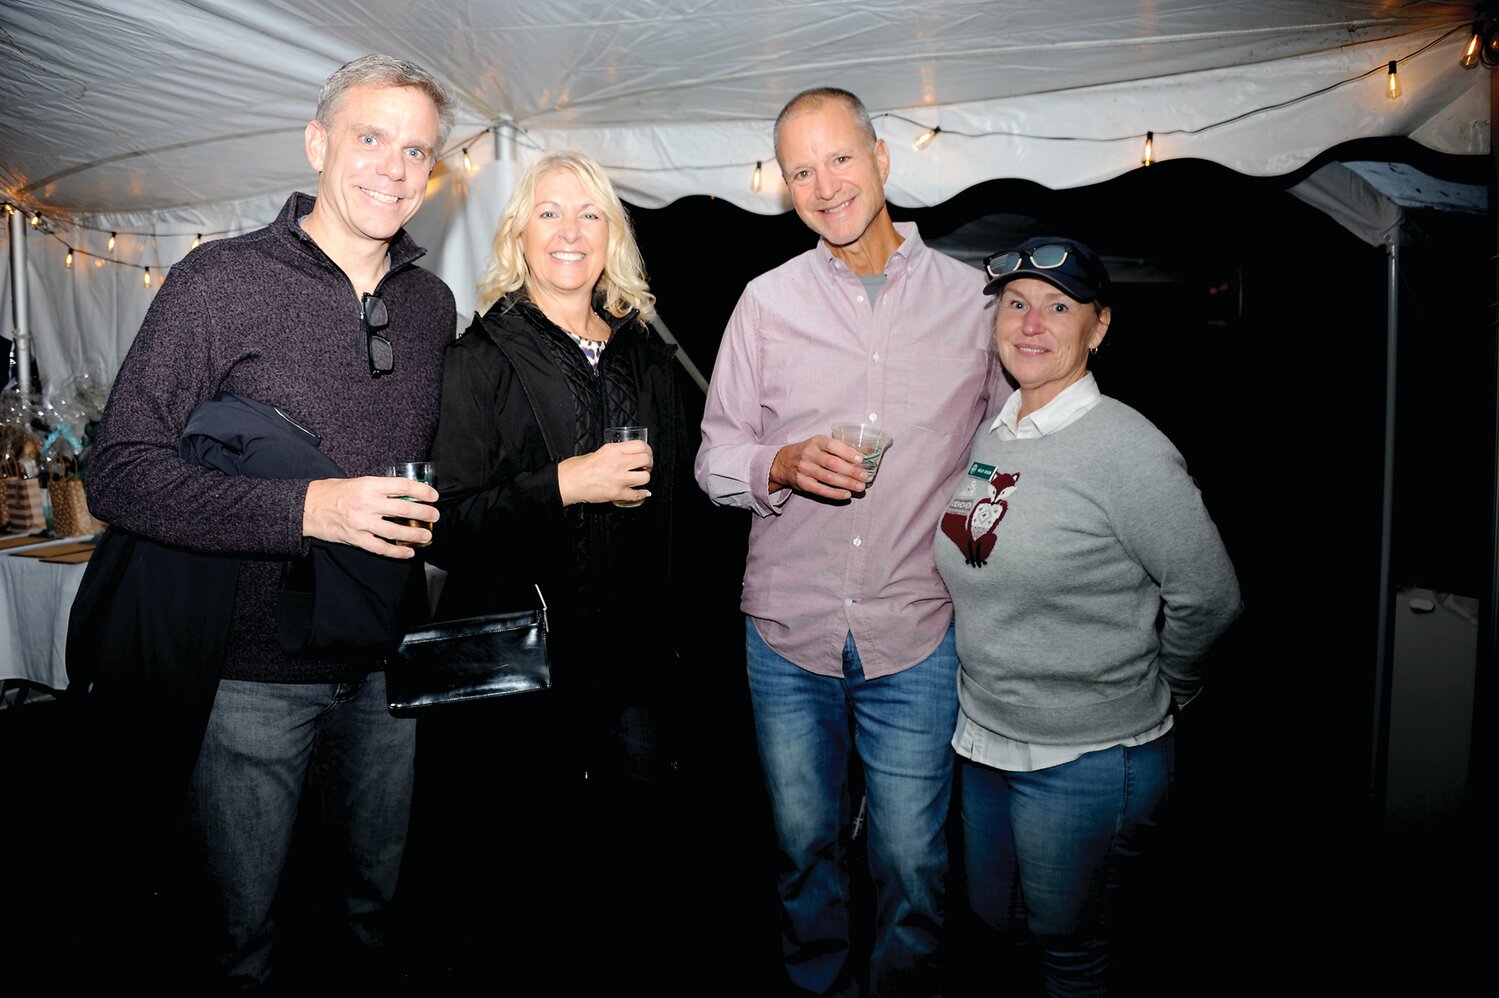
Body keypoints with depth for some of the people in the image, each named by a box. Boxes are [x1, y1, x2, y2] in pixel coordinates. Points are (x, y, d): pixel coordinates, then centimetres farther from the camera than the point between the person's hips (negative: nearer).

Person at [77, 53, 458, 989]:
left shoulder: (432, 303, 6)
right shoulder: (221, 281, -11)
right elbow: (120, 474, -17)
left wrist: (433, 517, 0)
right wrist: (308, 508, -27)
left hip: (386, 666, 5)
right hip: (254, 671, -4)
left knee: (377, 895, 23)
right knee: (242, 922, 14)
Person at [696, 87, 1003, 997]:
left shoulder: (973, 297, 2)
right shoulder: (767, 300, 3)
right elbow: (716, 455, 4)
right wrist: (784, 465, -15)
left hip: (916, 633, -1)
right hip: (787, 626, 2)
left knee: (912, 864, 8)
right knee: (806, 847, 16)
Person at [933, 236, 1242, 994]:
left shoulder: (1126, 449, -18)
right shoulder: (988, 436, 3)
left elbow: (1208, 598, -12)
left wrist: (1155, 696, 1)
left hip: (1085, 761, -6)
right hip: (983, 738, 7)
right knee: (995, 917, 22)